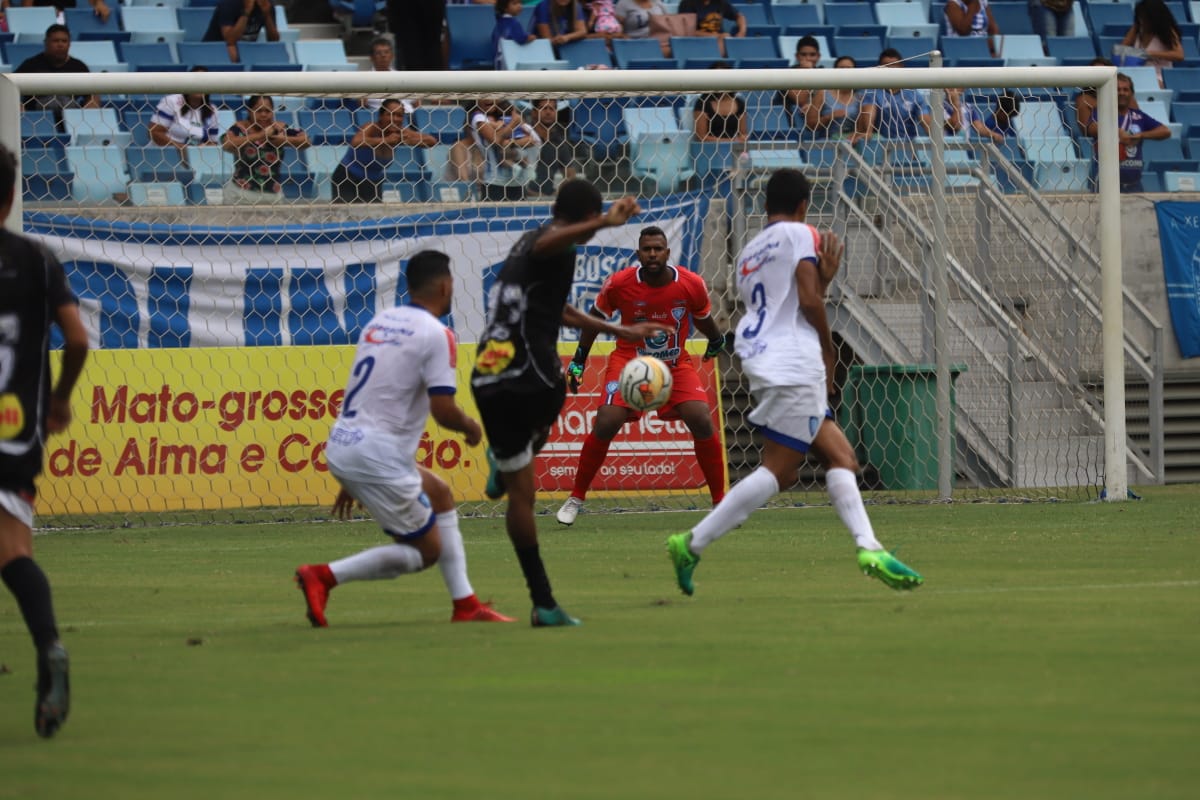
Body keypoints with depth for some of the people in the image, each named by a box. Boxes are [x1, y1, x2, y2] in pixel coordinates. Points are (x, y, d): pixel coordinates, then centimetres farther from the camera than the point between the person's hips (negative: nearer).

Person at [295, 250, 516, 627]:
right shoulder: (435, 334, -10)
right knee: (426, 550, 5)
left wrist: (350, 480, 26)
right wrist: (470, 427, 8)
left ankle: (465, 604, 23)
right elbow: (443, 411, -16)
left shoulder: (379, 323, 15)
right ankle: (324, 576, -7)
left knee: (439, 493, 25)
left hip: (341, 444, 9)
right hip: (375, 457, -9)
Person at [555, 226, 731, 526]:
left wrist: (717, 341, 23)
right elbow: (595, 318, 2)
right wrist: (577, 361, 4)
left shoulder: (692, 285, -14)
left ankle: (720, 500, -2)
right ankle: (576, 498, 0)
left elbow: (703, 319, 9)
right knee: (605, 424, -18)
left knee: (702, 421, -17)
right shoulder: (619, 284, -15)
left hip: (676, 364, 1)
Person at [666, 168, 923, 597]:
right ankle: (692, 544, -15)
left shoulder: (749, 252, 23)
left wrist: (824, 277, 18)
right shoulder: (800, 235, 0)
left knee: (840, 457, 7)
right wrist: (828, 349, 2)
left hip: (768, 364, 9)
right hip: (795, 366, -9)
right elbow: (808, 301, -11)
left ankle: (868, 547, -6)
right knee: (778, 470, -11)